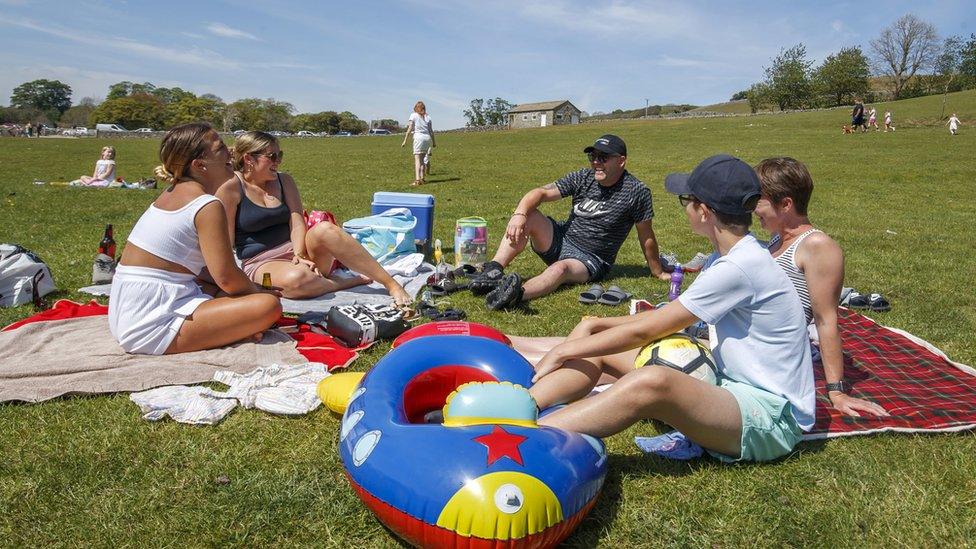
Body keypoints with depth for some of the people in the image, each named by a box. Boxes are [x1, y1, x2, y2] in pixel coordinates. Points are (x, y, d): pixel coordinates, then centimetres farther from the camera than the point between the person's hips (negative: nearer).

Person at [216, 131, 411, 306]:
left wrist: (299, 254, -19)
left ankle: (392, 284, -30)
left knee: (324, 229, -30)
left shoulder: (284, 181, 9)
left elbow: (297, 222, -3)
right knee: (295, 279, -41)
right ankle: (351, 281, -17)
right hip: (260, 263, -4)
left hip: (298, 250, 4)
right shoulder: (230, 188, -6)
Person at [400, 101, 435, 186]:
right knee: (422, 158, 15)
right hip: (427, 137, 5)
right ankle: (422, 178, 17)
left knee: (417, 159, -9)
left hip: (419, 137, -4)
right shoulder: (427, 117, 13)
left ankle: (417, 180, -20)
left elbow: (409, 129, -3)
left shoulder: (413, 115, 3)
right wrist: (434, 141, 21)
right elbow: (431, 131, 12)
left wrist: (405, 140, -2)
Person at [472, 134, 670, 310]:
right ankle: (493, 270, -36)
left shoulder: (637, 192, -10)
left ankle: (518, 294, -66)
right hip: (561, 239, 5)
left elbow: (646, 236, -1)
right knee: (527, 216, -20)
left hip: (591, 259, -4)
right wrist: (520, 214, -31)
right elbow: (541, 192, -11)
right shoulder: (582, 178, -1)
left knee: (561, 268, -38)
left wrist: (658, 273, 8)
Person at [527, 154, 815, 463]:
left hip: (771, 417, -9)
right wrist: (596, 325, 5)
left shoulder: (740, 267, -22)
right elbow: (667, 316, 14)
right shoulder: (728, 258, 8)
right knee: (596, 347, -2)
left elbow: (644, 331, -19)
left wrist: (563, 351, -10)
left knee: (650, 383, -40)